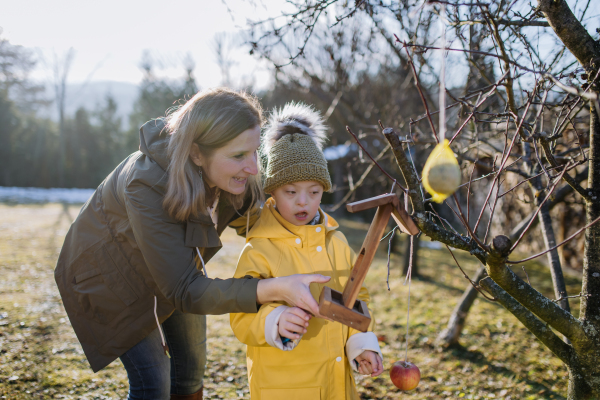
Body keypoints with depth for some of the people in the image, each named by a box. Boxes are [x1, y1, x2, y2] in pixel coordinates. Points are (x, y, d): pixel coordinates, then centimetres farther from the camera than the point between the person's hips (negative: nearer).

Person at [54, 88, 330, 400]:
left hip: (172, 266, 6)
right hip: (108, 274, -6)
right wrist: (275, 289, -55)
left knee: (191, 364, 14)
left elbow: (245, 218, 0)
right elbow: (185, 290, -44)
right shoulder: (146, 185, -43)